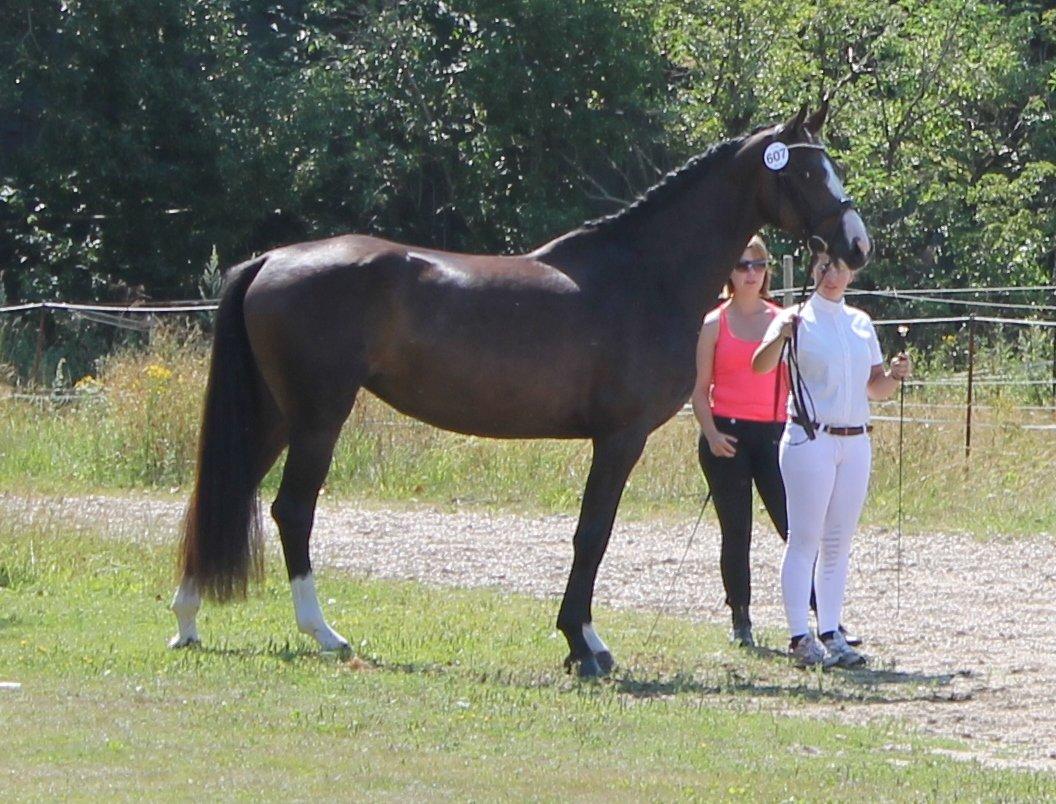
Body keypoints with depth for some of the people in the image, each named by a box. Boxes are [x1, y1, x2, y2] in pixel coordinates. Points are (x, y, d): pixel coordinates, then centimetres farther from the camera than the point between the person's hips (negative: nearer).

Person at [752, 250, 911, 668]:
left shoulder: (861, 323, 14)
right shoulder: (798, 320, -2)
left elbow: (875, 388, 20)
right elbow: (761, 365, -18)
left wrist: (895, 376, -2)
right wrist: (780, 336, -37)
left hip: (856, 442, 6)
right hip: (810, 440, -6)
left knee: (838, 543, 7)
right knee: (804, 539, -8)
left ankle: (831, 633, 10)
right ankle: (800, 637, -9)